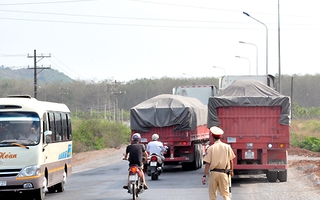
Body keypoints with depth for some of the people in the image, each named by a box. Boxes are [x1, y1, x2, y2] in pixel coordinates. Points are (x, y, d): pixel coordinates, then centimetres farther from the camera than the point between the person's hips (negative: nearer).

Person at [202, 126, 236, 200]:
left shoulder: (211, 148, -5)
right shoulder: (227, 147, 0)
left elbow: (207, 163, -7)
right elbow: (231, 160, 5)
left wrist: (204, 176, -3)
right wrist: (231, 170, 21)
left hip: (213, 173, -1)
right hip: (223, 173, 1)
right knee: (225, 194, 5)